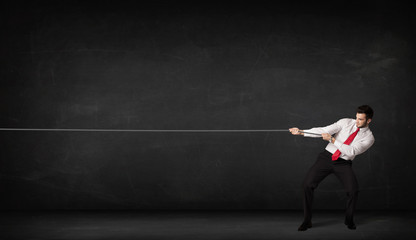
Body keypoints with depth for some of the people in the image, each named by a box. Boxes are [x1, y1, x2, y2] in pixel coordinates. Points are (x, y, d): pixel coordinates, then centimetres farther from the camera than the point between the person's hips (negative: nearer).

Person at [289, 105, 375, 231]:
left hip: (343, 164, -1)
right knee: (307, 184, -11)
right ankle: (307, 221, 3)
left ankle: (349, 220, 7)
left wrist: (332, 139, -25)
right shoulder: (345, 122, 0)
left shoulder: (369, 138, -6)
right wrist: (301, 132, -21)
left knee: (353, 190, -22)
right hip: (326, 157, 1)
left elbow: (351, 151, -19)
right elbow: (324, 130, -10)